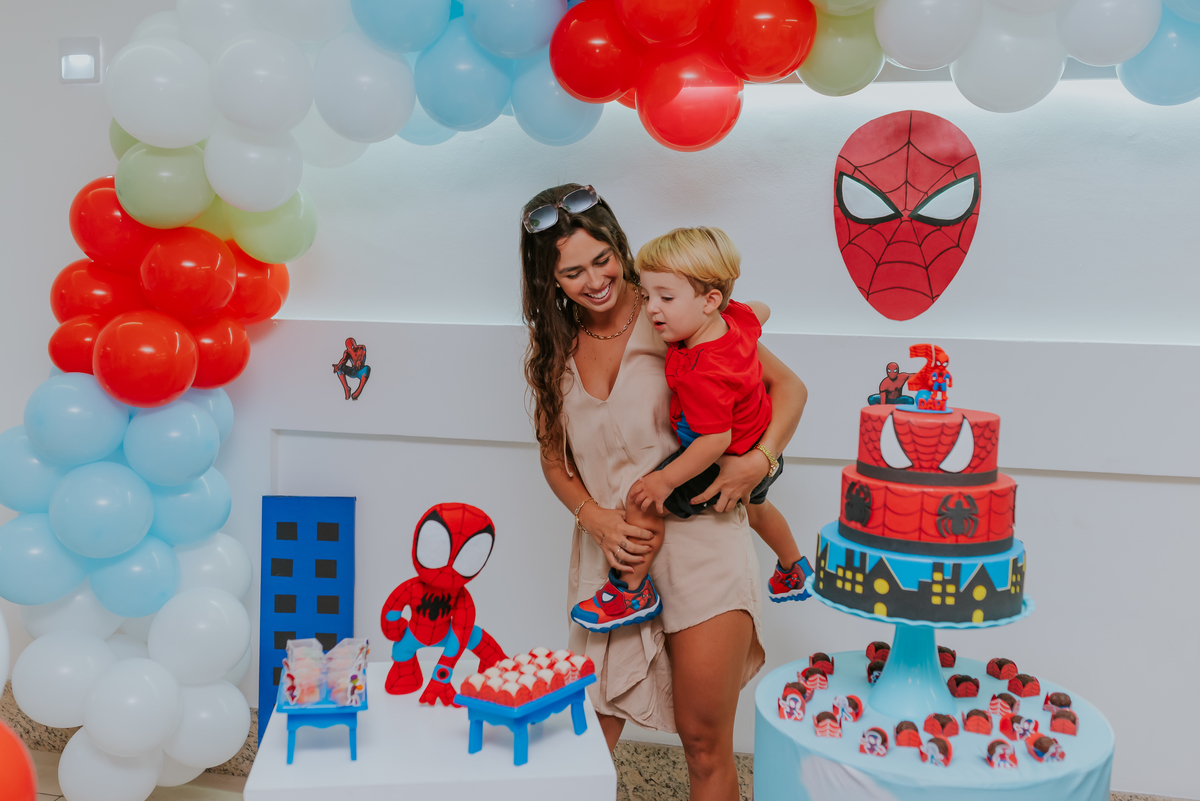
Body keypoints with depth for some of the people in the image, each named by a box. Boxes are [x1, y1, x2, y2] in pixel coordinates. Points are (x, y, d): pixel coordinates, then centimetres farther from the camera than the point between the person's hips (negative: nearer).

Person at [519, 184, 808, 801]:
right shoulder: (553, 351, 9)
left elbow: (788, 387, 1)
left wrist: (759, 459, -17)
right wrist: (597, 520, -5)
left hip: (699, 542, -3)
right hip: (610, 554, 4)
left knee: (704, 741, 4)